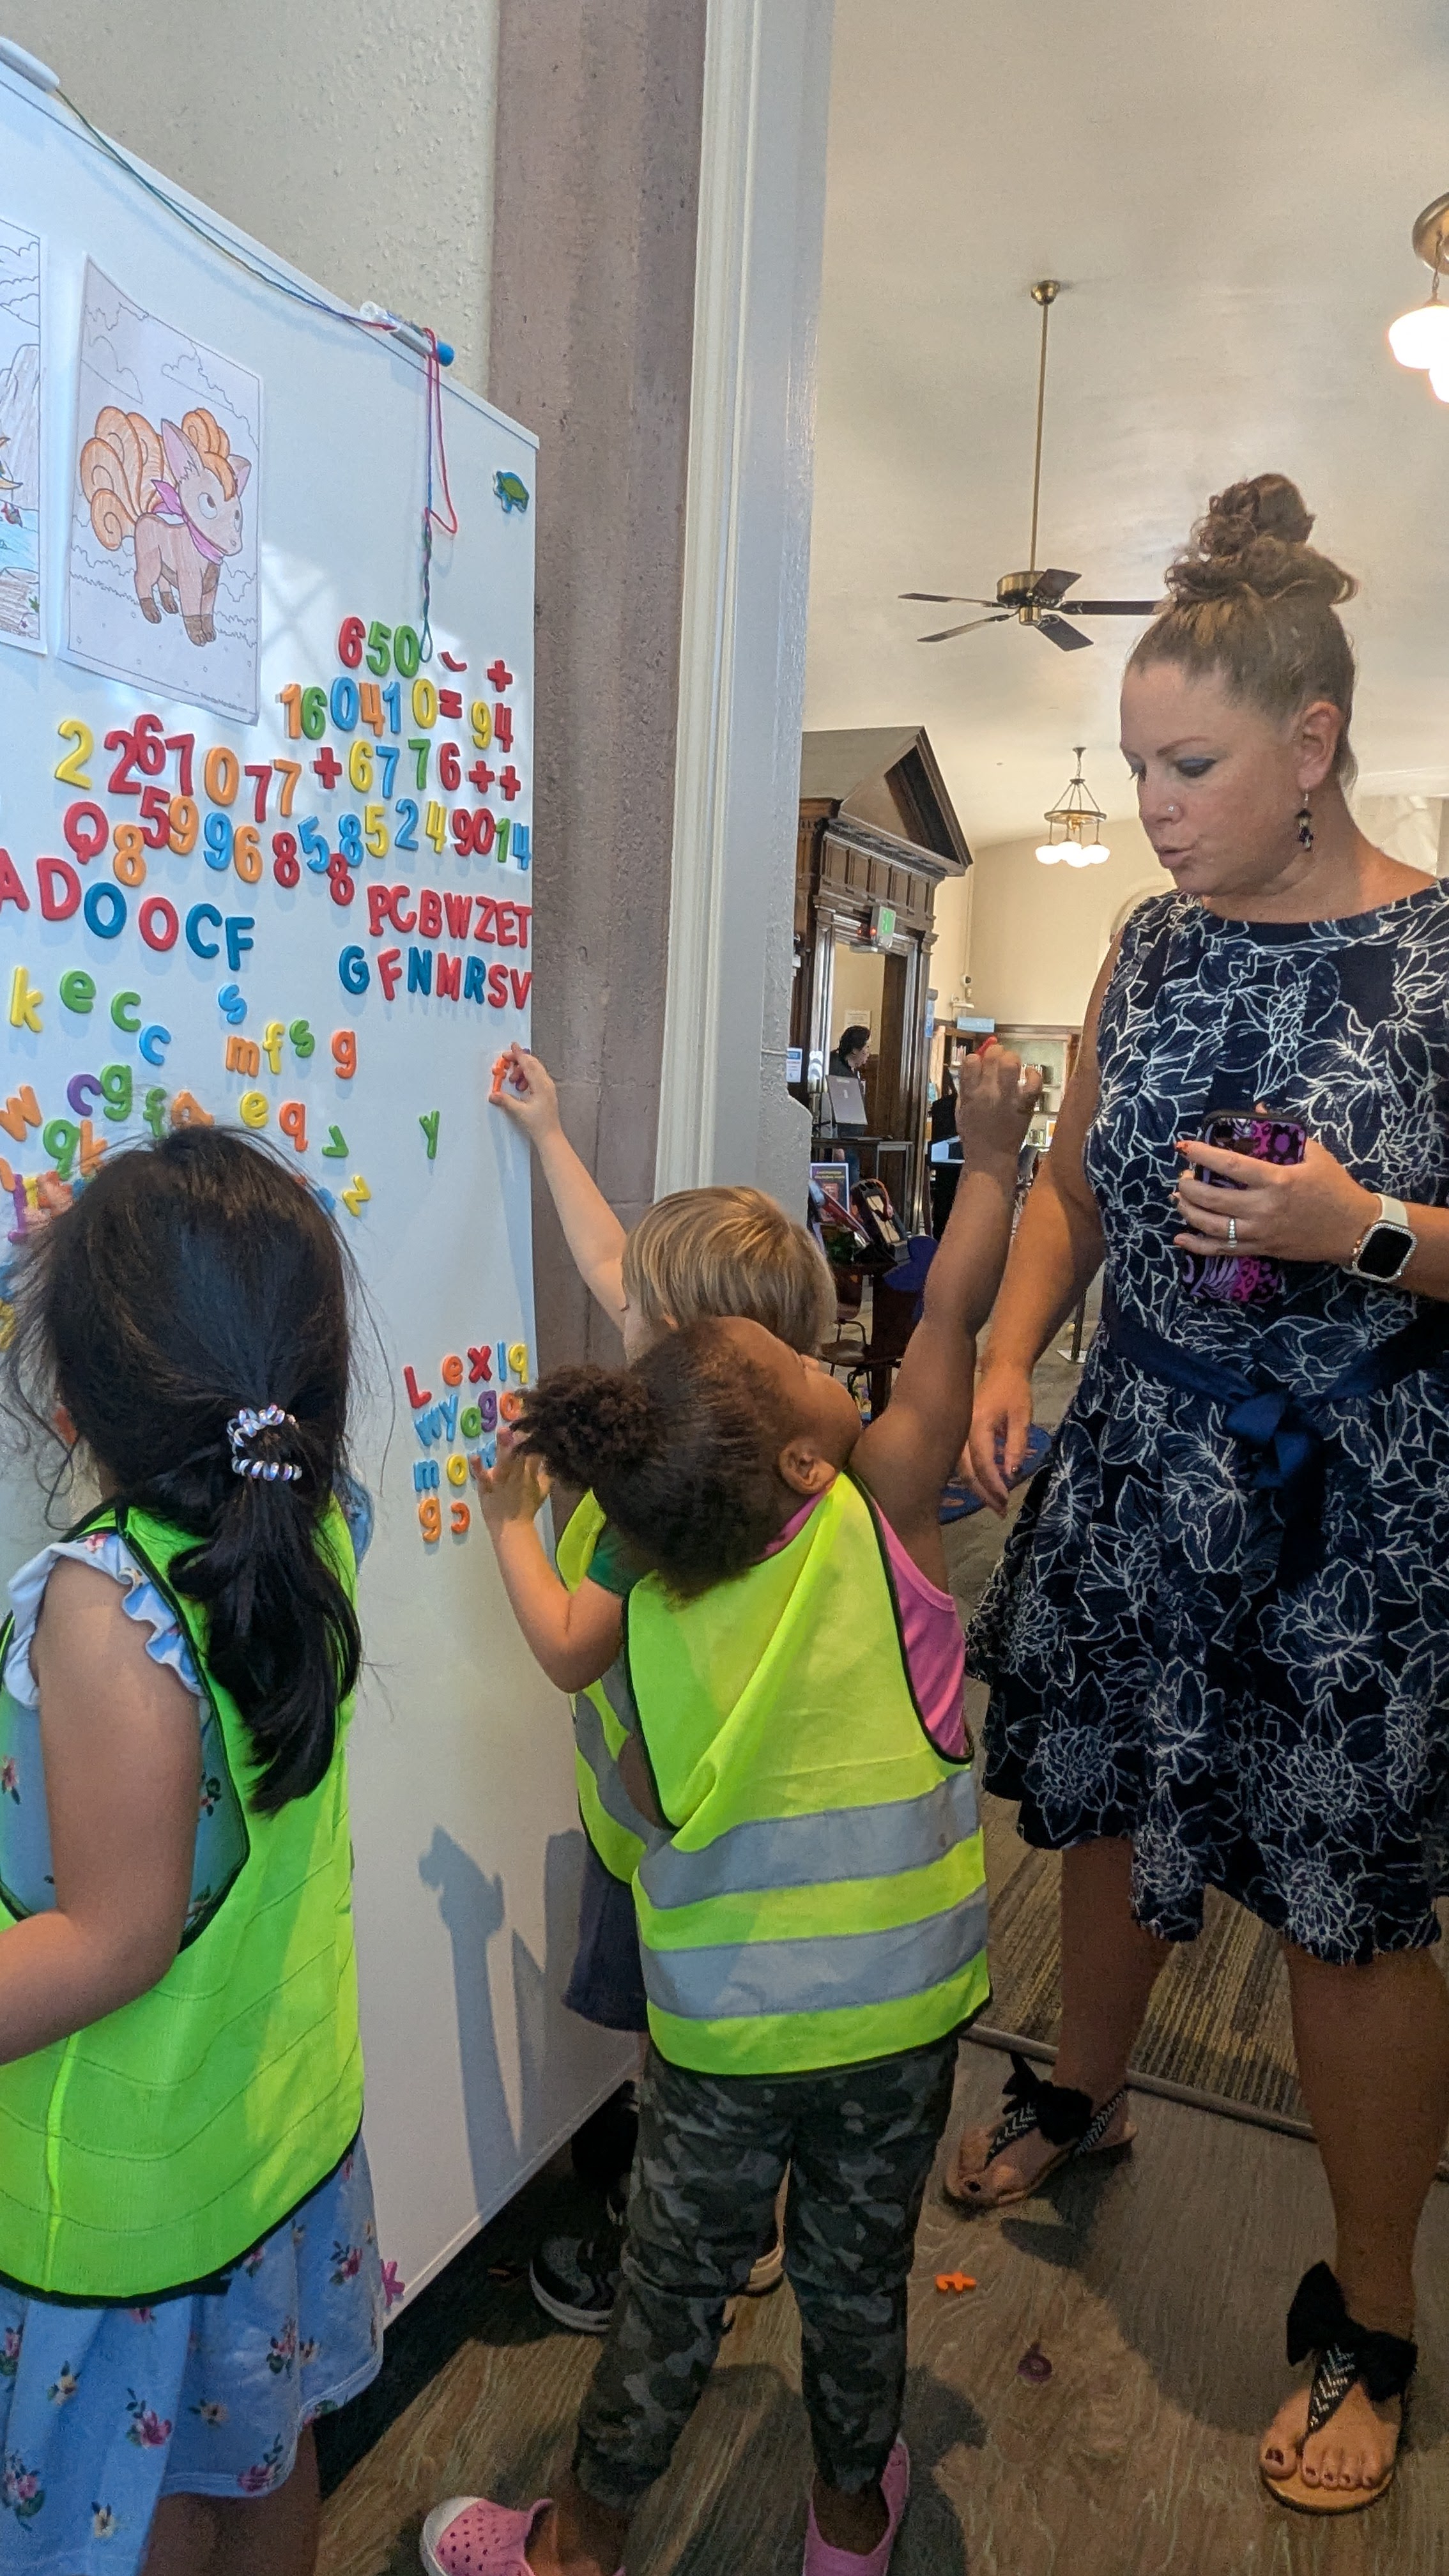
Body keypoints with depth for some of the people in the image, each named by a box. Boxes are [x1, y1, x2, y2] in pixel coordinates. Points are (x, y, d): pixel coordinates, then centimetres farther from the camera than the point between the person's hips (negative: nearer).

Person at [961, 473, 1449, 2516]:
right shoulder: (1154, 947, 5)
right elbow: (1075, 1184, 12)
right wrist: (1009, 1356, 0)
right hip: (1139, 1465, 5)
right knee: (1107, 1809, 20)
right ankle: (1082, 2097, 49)